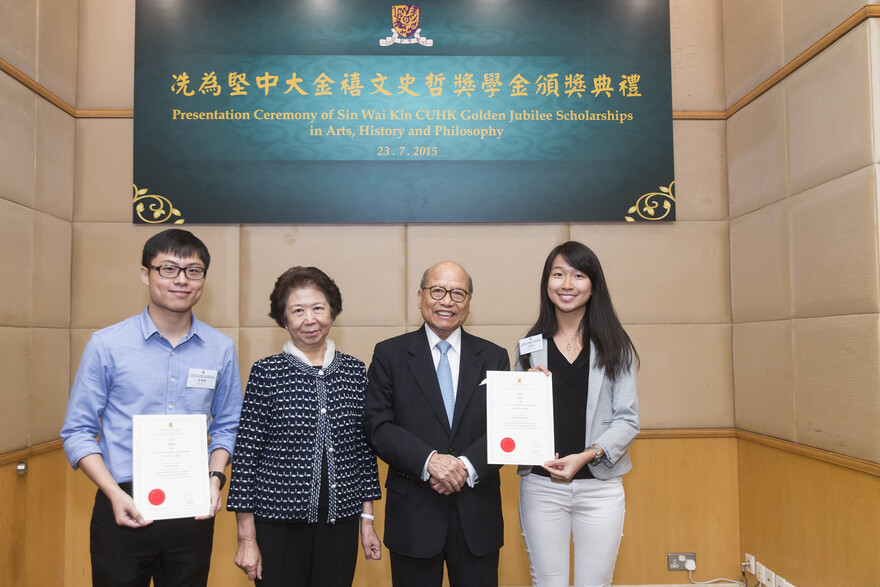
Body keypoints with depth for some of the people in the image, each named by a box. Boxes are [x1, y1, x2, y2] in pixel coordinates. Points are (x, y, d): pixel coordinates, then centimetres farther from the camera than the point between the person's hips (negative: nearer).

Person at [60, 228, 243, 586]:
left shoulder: (221, 349, 2)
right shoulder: (107, 345, -4)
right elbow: (78, 432, -1)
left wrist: (215, 477, -5)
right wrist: (115, 494, -11)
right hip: (124, 509, -2)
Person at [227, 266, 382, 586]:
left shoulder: (354, 371, 3)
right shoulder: (266, 372, -5)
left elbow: (363, 448, 8)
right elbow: (246, 454, -5)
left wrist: (367, 520, 8)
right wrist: (246, 539, -5)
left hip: (340, 521, 3)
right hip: (279, 521, -2)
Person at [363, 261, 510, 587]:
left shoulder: (494, 358, 5)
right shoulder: (389, 355, 0)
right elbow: (377, 426, -7)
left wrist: (468, 466, -17)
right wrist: (429, 461, -20)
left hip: (477, 515, 2)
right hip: (413, 514, -1)